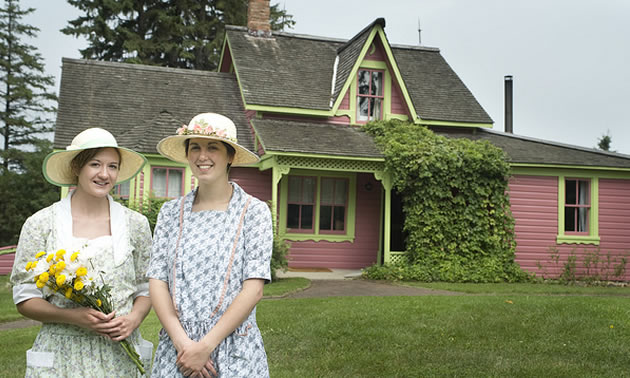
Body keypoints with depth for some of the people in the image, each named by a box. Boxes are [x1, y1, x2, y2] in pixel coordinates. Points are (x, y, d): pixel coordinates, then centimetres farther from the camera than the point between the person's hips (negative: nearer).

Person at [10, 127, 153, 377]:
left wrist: (134, 319, -11)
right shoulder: (41, 224, -1)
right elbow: (25, 299, -1)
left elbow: (146, 289, 9)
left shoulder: (136, 224, 3)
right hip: (62, 356, -1)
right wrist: (73, 316, -16)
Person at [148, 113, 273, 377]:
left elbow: (253, 289, -10)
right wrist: (182, 341, -13)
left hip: (234, 348, -2)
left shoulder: (254, 211, -5)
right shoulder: (171, 212, 5)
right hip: (176, 346, 2)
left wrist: (205, 345, -14)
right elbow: (157, 281, 0)